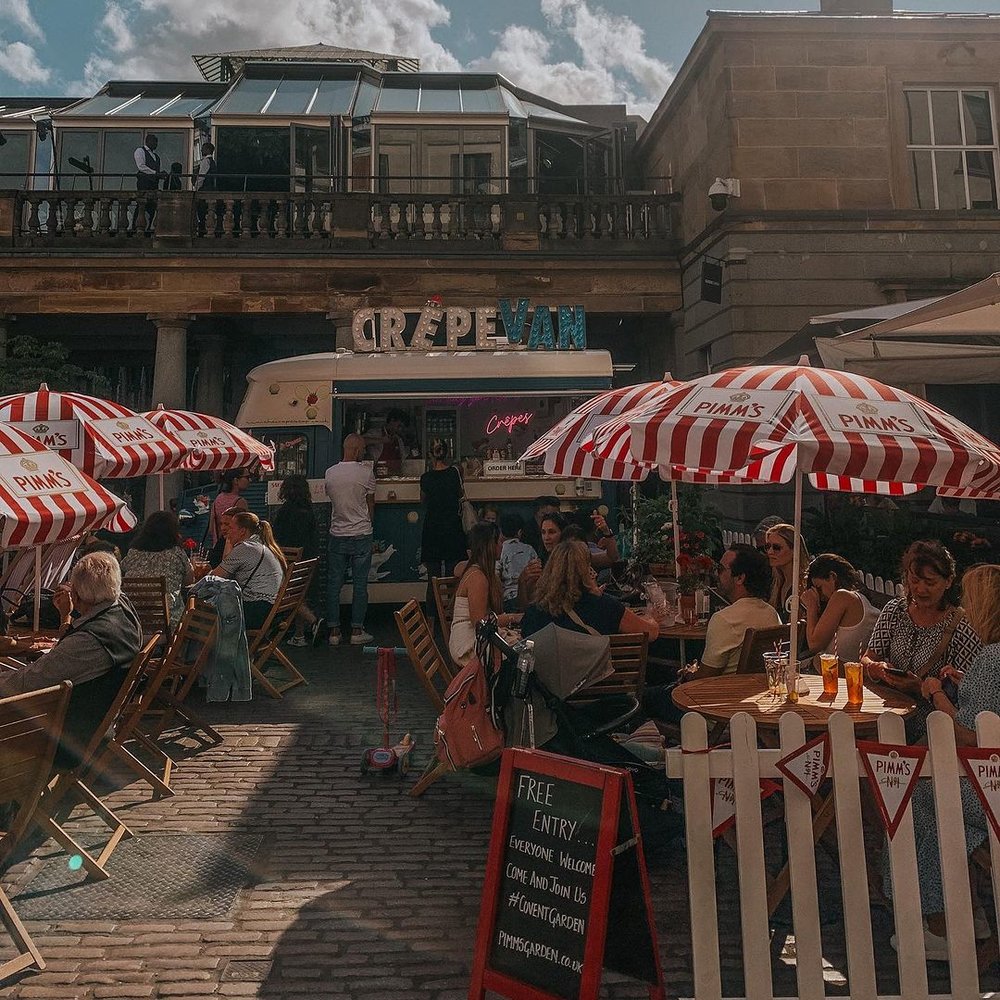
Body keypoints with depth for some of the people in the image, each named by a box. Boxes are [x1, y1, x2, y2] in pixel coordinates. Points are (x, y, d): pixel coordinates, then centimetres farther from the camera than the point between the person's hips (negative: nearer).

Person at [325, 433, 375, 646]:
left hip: (337, 535, 3)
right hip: (361, 535, -3)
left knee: (333, 584, 8)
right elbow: (371, 504, 1)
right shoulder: (366, 472, -9)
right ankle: (357, 631, 10)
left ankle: (334, 631, 11)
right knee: (360, 584, 5)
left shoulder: (330, 473, 1)